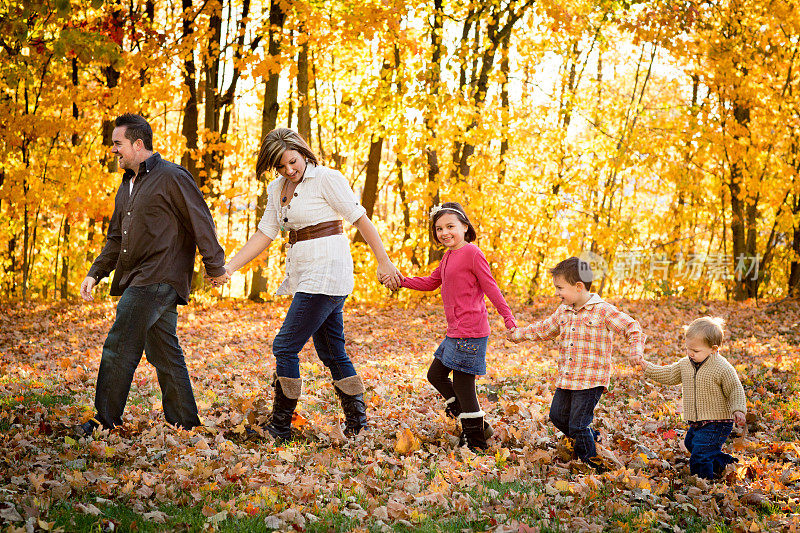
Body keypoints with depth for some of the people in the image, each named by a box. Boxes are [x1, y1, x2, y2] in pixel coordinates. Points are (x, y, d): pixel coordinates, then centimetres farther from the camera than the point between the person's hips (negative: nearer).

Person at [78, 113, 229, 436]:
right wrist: (95, 274, 13)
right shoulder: (127, 186, 19)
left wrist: (215, 267, -8)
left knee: (118, 347, -10)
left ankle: (105, 422, -2)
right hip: (138, 282, 9)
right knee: (164, 352, 11)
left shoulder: (172, 178, -9)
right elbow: (116, 238, 23)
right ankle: (184, 423, 18)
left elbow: (201, 223, -9)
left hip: (158, 280, -9)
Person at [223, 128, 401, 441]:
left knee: (285, 347, -9)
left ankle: (279, 428, -1)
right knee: (332, 353, 12)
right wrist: (229, 267, -1)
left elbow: (360, 219, -8)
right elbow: (264, 235, 10)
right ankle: (357, 422, 21)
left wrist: (384, 263, -9)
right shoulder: (277, 190, 12)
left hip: (326, 273, -8)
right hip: (305, 277, 8)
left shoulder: (326, 178, -9)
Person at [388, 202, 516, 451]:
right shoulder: (448, 257, 15)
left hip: (470, 332, -11)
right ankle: (478, 424, 23)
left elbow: (490, 287, -13)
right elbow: (431, 282, 25)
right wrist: (403, 281, 11)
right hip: (455, 332, 11)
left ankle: (476, 441, 6)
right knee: (435, 374, 17)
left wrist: (508, 318, -16)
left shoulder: (472, 253, -12)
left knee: (462, 383, -6)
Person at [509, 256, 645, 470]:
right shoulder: (563, 311, 8)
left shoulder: (603, 311, -12)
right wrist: (519, 334, 25)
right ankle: (590, 437, 37)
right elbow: (545, 329, 24)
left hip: (591, 380, -7)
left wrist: (636, 350, -27)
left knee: (578, 426, -7)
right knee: (558, 415, 15)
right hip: (566, 378, 7)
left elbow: (631, 327, -12)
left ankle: (593, 462, 13)